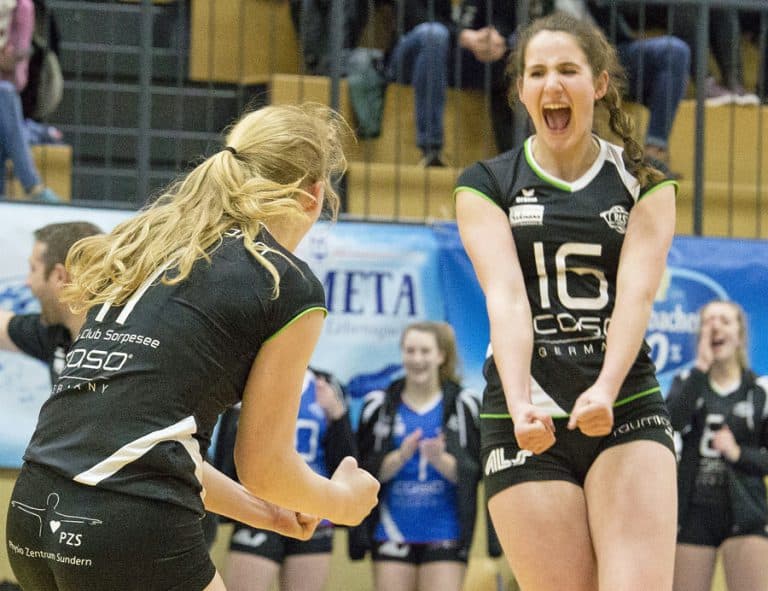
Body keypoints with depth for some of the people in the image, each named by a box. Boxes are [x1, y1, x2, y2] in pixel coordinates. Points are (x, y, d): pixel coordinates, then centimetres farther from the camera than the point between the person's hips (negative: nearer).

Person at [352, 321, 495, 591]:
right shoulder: (379, 405, 6)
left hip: (444, 535, -1)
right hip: (392, 535, 1)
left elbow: (473, 472, -1)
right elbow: (366, 471, -1)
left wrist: (440, 459, -19)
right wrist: (401, 456, -19)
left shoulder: (463, 405, 4)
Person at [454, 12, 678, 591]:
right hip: (527, 422, 0)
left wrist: (605, 390, -26)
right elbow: (506, 297, -8)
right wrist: (519, 405, -25)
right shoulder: (488, 185, 7)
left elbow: (636, 293, -7)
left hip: (627, 412, 0)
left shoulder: (644, 184, 9)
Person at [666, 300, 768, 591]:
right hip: (694, 510, 2)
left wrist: (739, 454, -13)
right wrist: (701, 367, -11)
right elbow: (672, 421, -12)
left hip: (744, 514, -2)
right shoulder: (688, 382, 11)